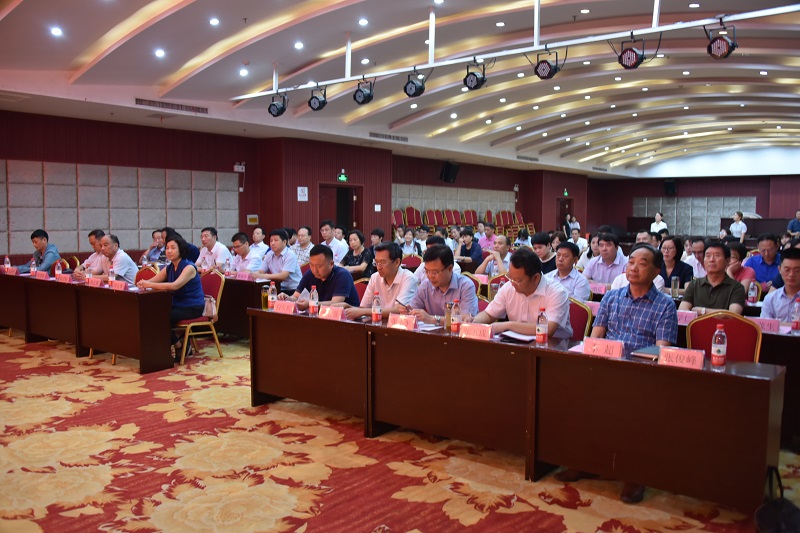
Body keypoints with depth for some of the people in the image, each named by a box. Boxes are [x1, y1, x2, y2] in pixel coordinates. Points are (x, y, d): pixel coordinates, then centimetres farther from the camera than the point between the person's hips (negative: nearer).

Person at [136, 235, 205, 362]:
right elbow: (151, 281, 0)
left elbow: (175, 285, -30)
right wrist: (143, 283, -25)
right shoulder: (169, 268, 9)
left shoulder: (189, 267, -15)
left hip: (193, 308, -7)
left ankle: (180, 348, -1)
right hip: (178, 305, 8)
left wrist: (150, 284, -34)